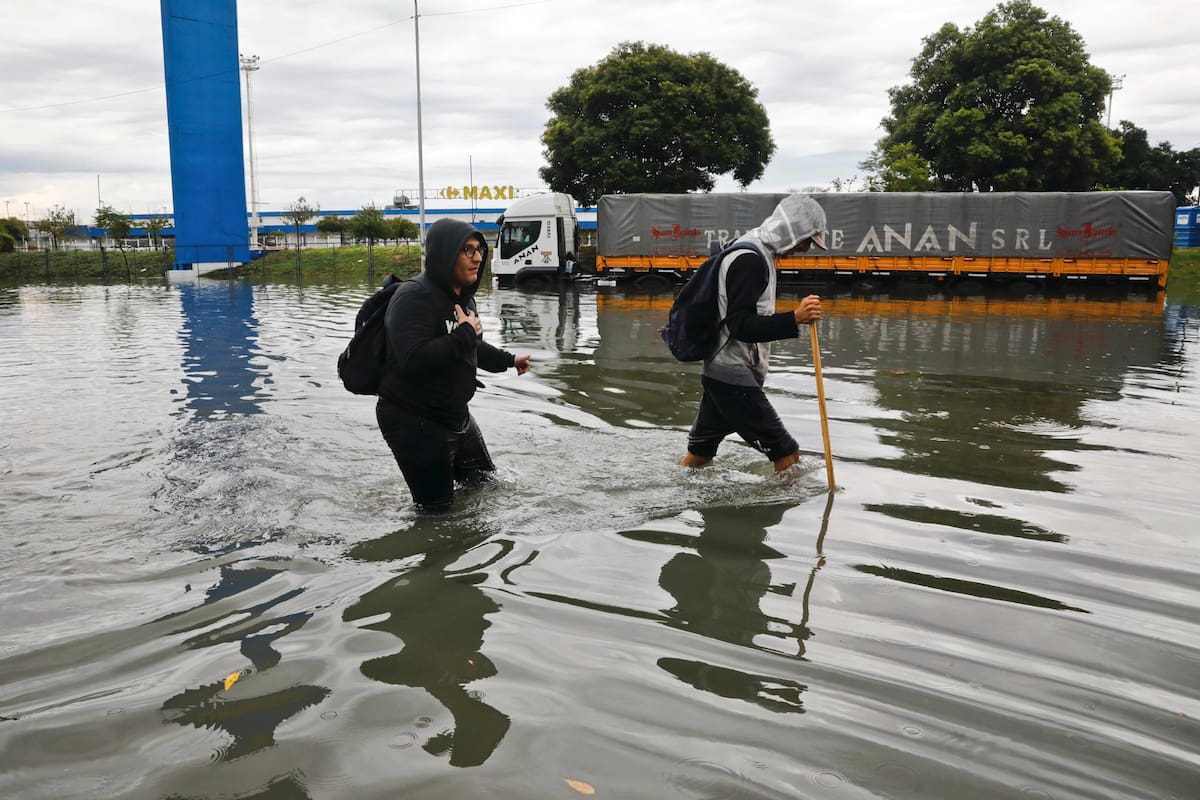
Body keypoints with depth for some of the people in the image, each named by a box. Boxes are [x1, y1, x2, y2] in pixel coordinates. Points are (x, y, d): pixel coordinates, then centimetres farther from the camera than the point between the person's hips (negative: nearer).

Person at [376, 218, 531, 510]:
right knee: (436, 505, 1)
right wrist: (466, 333, -28)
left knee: (485, 483, 23)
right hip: (414, 422, -9)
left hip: (456, 415, 9)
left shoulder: (463, 296, 7)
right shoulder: (414, 297, -23)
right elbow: (412, 358, -36)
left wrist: (508, 360, 32)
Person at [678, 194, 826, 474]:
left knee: (700, 453, 19)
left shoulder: (755, 254, 15)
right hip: (733, 377, -11)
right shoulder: (750, 260, -18)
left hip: (718, 373, 11)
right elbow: (741, 325, -26)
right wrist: (794, 319, -36)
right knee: (786, 454, -7)